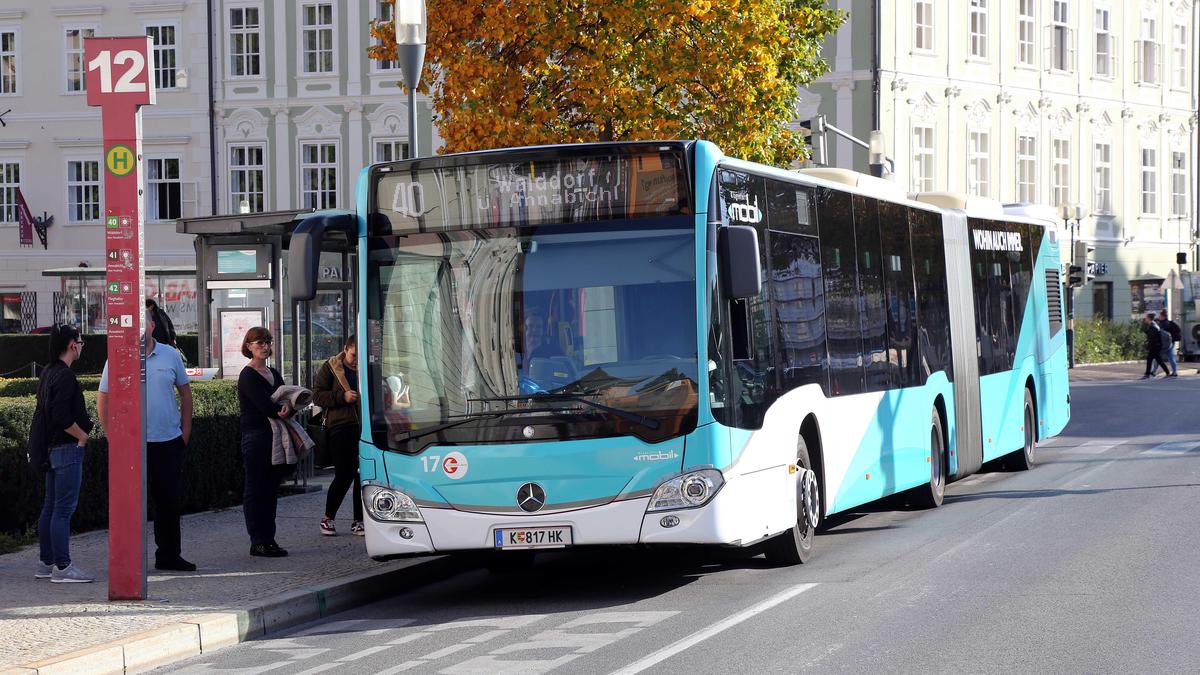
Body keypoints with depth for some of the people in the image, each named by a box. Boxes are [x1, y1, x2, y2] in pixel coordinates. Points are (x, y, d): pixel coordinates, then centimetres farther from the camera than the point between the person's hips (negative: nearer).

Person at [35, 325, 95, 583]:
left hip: (52, 447, 10)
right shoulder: (65, 376, -17)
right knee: (64, 508, -8)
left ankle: (47, 563, 18)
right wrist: (82, 435, -11)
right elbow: (61, 417, -25)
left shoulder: (48, 373, 13)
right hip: (68, 447, -10)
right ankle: (62, 567, -7)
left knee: (50, 508, 13)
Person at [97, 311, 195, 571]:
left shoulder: (170, 355, 6)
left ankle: (169, 555, 21)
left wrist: (185, 431, 9)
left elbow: (185, 393, 13)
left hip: (169, 441, 3)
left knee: (169, 500, 10)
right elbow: (103, 401, 1)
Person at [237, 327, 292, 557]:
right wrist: (283, 409, -3)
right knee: (256, 490, -4)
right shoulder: (248, 376, -8)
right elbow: (265, 406, -18)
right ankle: (258, 541, -3)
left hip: (275, 438, 8)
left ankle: (268, 539, 12)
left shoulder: (274, 374, 18)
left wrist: (286, 408, -15)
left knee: (271, 490, 9)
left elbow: (287, 399, 7)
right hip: (256, 437, -8)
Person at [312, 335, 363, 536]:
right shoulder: (330, 369, 2)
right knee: (344, 475, -8)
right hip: (340, 427, -4)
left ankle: (358, 521, 12)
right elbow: (317, 395, -3)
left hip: (362, 428, 4)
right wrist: (342, 397, -15)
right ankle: (327, 518, 10)